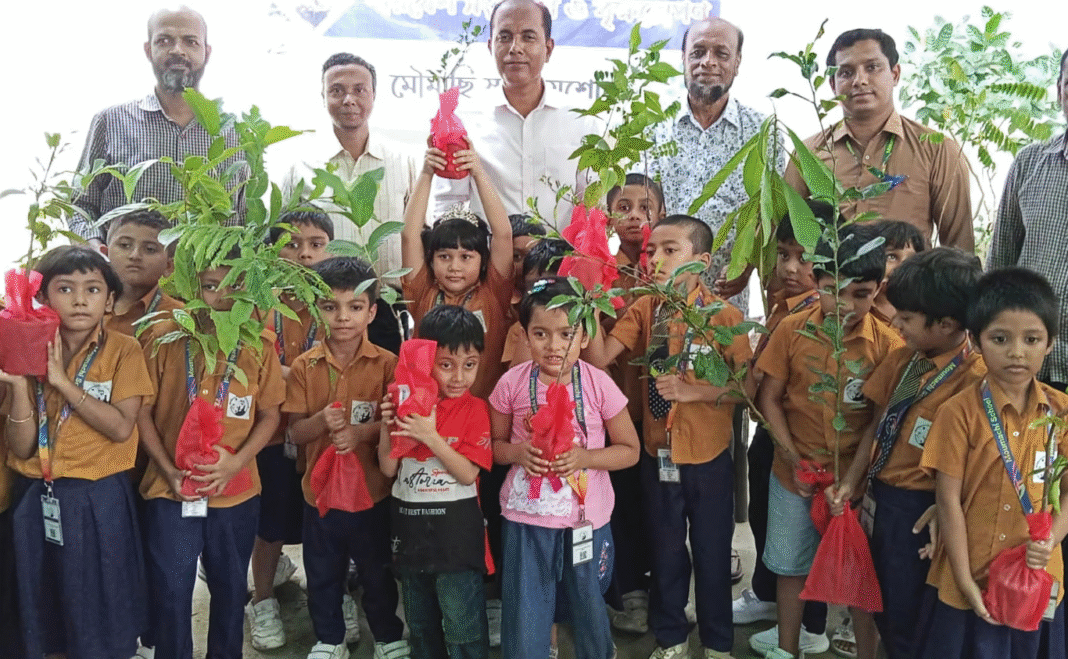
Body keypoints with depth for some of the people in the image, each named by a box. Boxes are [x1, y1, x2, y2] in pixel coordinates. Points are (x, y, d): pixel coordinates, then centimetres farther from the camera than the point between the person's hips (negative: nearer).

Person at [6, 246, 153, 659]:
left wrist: (61, 380, -19)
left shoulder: (123, 350, -5)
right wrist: (18, 384, -16)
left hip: (99, 501, -3)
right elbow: (21, 447, -2)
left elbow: (120, 427, -17)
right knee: (45, 616, 16)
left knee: (102, 616, 8)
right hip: (38, 500, 3)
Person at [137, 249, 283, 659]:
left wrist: (236, 462, -14)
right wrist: (169, 470, -11)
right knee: (170, 589, 5)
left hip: (237, 491, 1)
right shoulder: (166, 340, -6)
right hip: (172, 490, -1)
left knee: (230, 586, 17)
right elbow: (143, 412, -3)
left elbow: (269, 415, -1)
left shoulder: (259, 346, -4)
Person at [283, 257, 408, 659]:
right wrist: (320, 422, -25)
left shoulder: (387, 364, -10)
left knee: (377, 572, 15)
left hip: (372, 489, -2)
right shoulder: (304, 366, -5)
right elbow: (294, 432, -4)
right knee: (322, 575, 17)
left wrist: (362, 432, -26)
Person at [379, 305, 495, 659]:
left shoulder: (475, 409, -9)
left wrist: (430, 437, -26)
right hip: (409, 524, 5)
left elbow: (468, 473, -16)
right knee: (420, 625, 21)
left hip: (455, 528, -4)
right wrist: (386, 426, -15)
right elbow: (389, 469, 1)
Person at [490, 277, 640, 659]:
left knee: (589, 608, 19)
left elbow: (630, 450, -3)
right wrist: (518, 452, -18)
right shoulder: (512, 384, -9)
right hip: (526, 517, 0)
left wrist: (584, 457, -19)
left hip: (587, 520, 0)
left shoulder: (599, 385, -11)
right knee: (524, 617, 9)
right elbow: (494, 445, 3)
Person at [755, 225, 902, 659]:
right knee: (792, 566, 16)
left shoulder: (887, 344, -11)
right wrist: (795, 460, -9)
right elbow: (769, 398, -2)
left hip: (856, 476, -2)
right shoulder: (791, 330, -7)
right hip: (795, 473, 2)